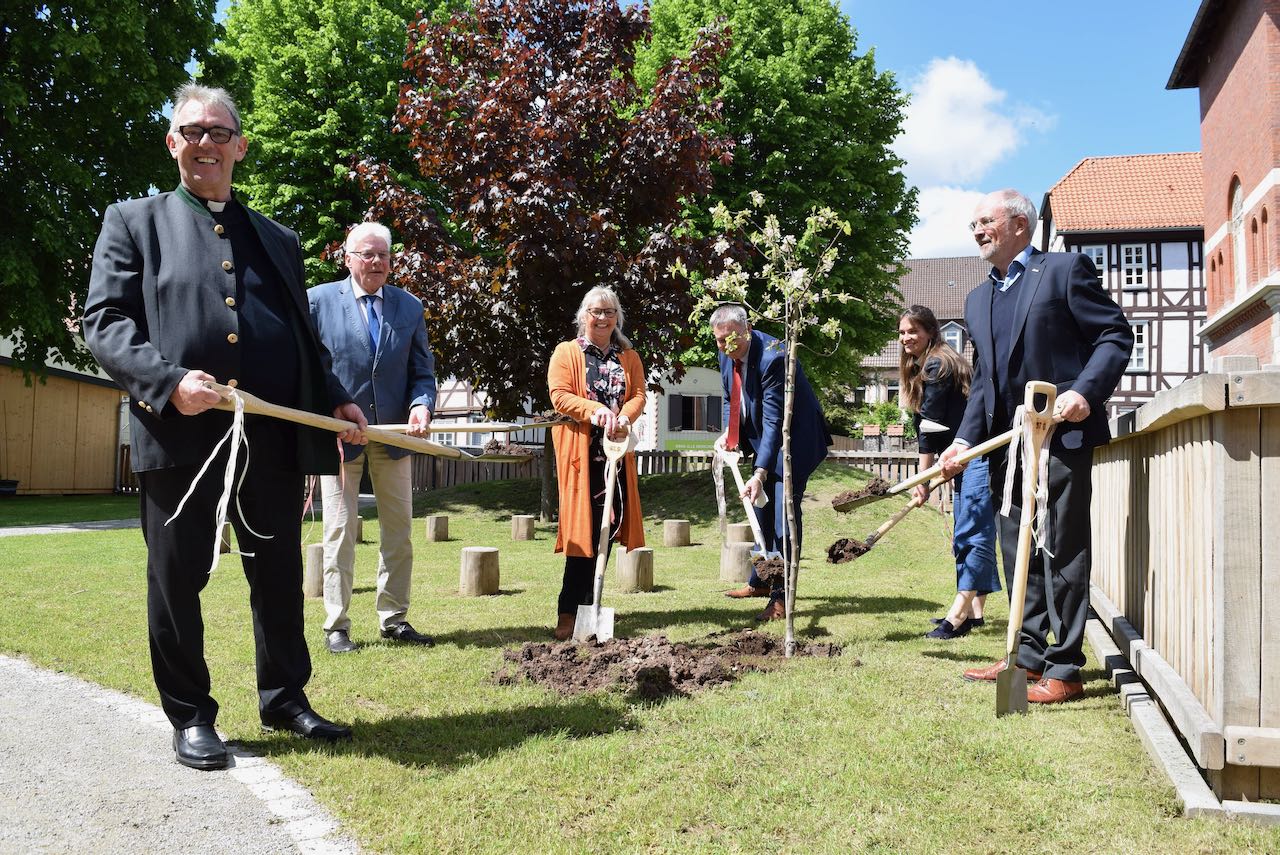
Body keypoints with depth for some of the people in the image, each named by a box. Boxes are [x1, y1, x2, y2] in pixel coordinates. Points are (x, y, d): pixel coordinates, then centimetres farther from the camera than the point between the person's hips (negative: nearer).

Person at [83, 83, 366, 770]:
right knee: (177, 580, 6)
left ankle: (284, 699, 27)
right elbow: (103, 322, -2)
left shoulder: (278, 240, 20)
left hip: (274, 440, 3)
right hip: (178, 437, -3)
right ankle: (190, 717, 20)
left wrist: (335, 401, 6)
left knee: (280, 577, 11)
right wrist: (168, 379, -18)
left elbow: (305, 339, 22)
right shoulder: (134, 222, 10)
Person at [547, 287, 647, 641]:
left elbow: (639, 395, 5)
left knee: (608, 524, 6)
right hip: (581, 452, -4)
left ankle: (588, 604, 18)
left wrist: (623, 417, -17)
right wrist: (595, 411, -23)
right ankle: (569, 612, -8)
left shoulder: (628, 357, 16)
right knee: (584, 528, -10)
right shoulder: (566, 353, 5)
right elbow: (559, 395, -7)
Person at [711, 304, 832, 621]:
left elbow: (774, 422, -33)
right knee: (761, 509, 17)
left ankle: (781, 596, -11)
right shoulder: (726, 354, -3)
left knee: (784, 513, -14)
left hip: (793, 439, -9)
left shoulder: (772, 357, -30)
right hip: (764, 440, 9)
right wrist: (729, 431, -2)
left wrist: (760, 473, -38)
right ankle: (760, 582, 32)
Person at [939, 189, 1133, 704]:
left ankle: (1063, 670, 4)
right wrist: (965, 438, 8)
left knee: (1062, 554, -3)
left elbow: (1116, 334, -6)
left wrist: (1085, 392, -21)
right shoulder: (978, 300, 19)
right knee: (1018, 554, 13)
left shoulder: (1065, 270, -2)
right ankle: (1028, 655, 24)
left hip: (1062, 436, -7)